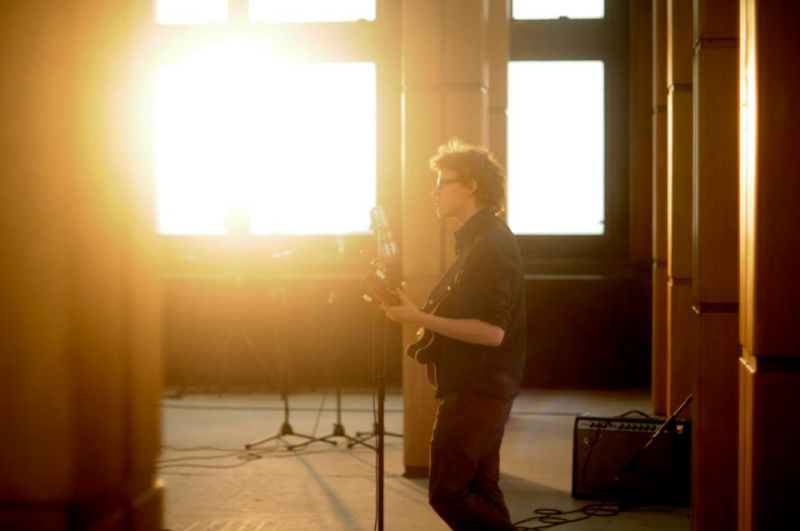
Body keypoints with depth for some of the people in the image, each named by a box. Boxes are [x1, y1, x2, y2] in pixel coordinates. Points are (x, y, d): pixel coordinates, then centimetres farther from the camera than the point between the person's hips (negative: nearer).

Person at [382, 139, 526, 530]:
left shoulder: (490, 245, -17)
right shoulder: (481, 240, 15)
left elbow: (491, 330, -25)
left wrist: (420, 319, -23)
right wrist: (423, 316, 13)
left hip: (476, 391, -10)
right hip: (478, 388, 10)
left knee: (448, 494, -6)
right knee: (478, 492, 13)